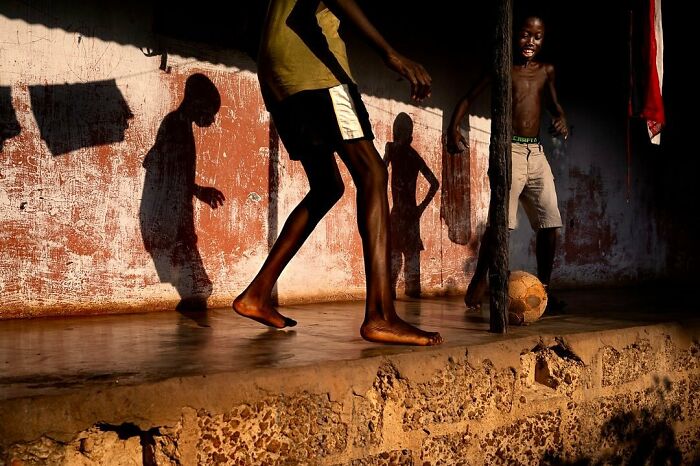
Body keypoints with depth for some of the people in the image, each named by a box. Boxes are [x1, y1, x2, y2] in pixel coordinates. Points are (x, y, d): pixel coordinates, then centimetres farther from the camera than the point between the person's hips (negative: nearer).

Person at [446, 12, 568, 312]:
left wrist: (561, 120, 1)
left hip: (537, 152, 5)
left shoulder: (546, 71, 13)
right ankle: (478, 280, -3)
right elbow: (468, 98, 6)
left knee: (549, 222, 1)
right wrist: (453, 129, -8)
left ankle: (543, 287, 12)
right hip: (509, 150, -5)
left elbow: (553, 105, 24)